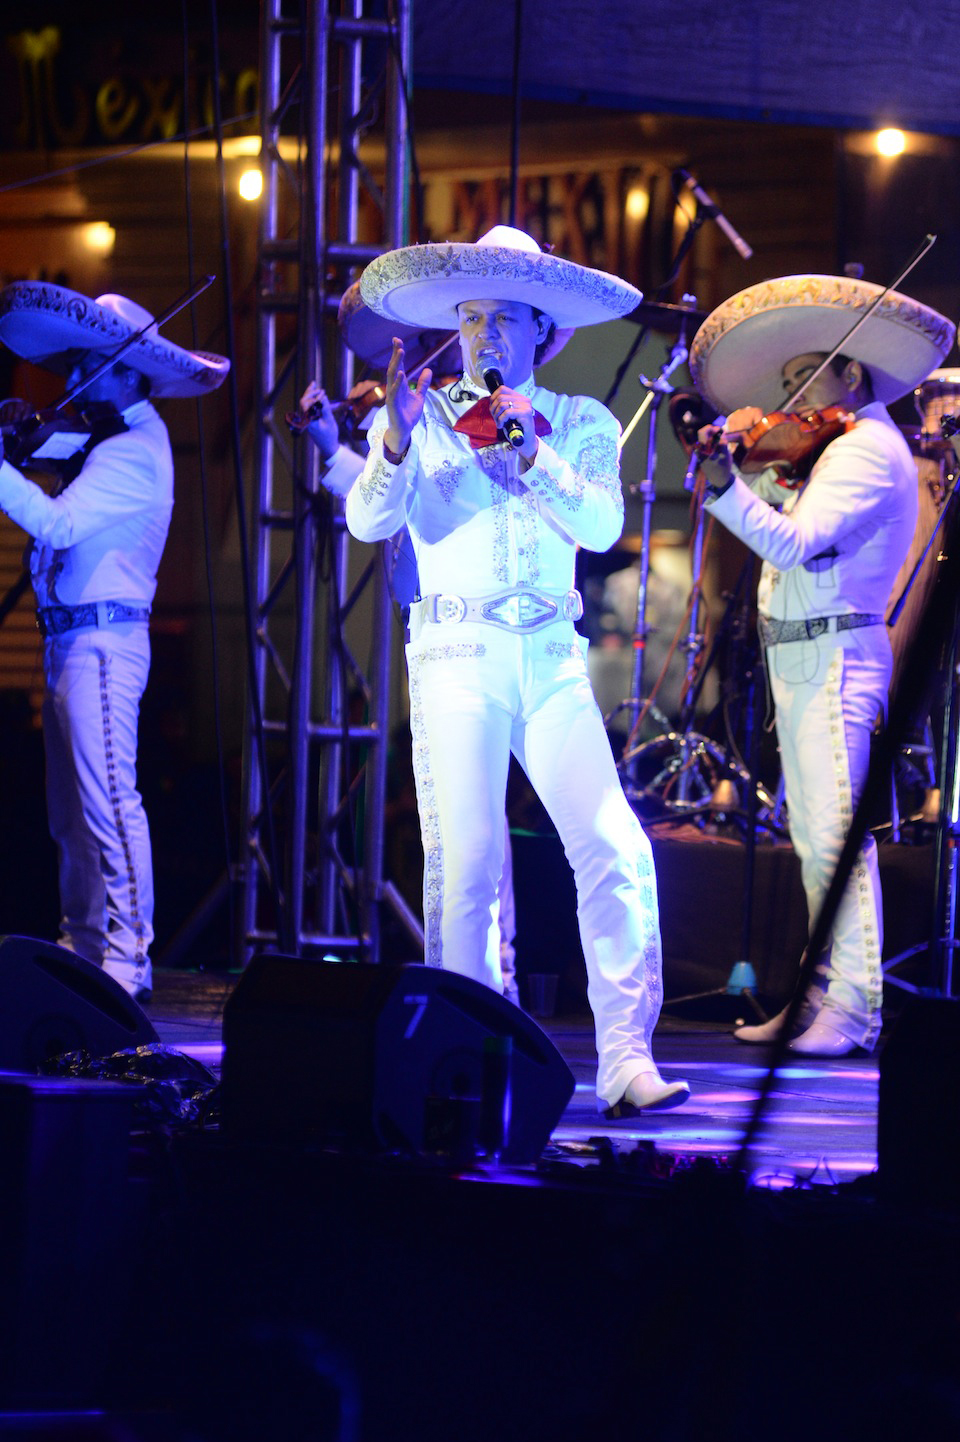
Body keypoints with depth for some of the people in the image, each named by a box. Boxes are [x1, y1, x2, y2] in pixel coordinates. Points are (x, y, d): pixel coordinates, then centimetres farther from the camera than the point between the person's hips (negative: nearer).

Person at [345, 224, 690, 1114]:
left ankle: (625, 1057, -10)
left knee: (615, 850, -11)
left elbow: (601, 526, -3)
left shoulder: (581, 425, 13)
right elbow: (369, 520, -6)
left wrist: (531, 451, -14)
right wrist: (397, 441, -24)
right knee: (464, 862, -9)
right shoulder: (421, 418, 10)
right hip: (457, 655, -1)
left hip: (552, 661, 1)